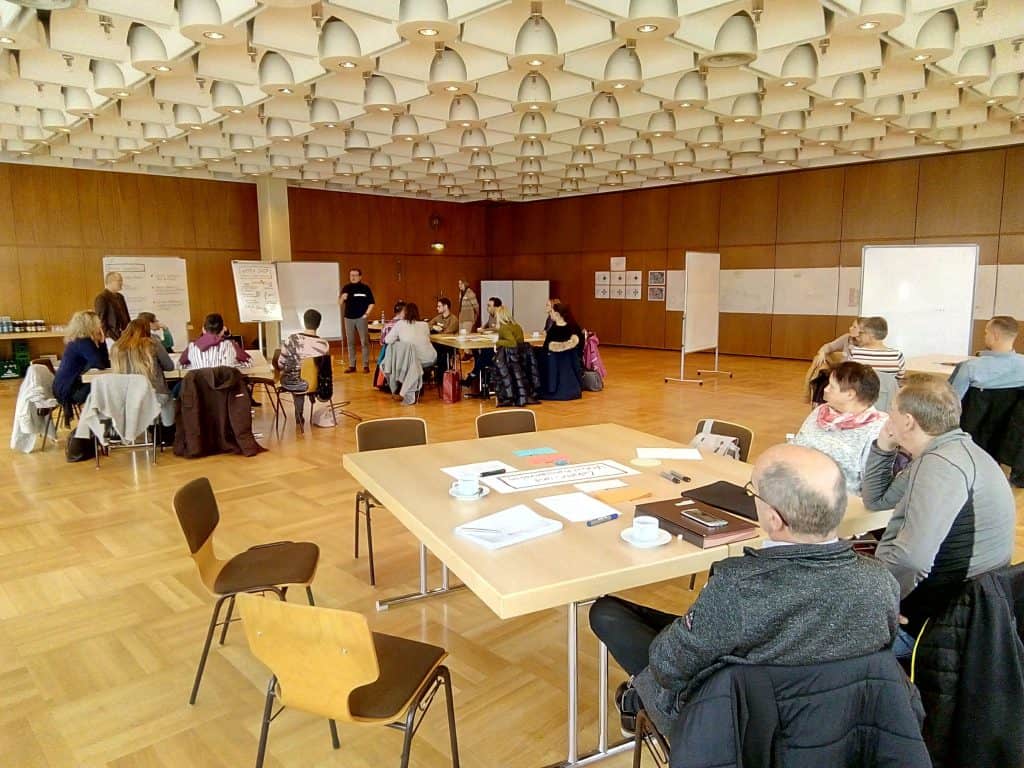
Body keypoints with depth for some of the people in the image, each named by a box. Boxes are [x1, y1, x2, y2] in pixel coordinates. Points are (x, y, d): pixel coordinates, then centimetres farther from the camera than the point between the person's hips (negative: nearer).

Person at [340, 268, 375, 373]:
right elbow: (340, 303, 7)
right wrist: (343, 298, -13)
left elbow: (371, 303, 0)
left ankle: (366, 365, 4)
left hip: (361, 318, -3)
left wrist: (366, 314, -9)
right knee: (350, 342, 7)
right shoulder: (346, 288, 6)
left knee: (364, 342, -2)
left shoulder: (365, 288, -2)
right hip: (349, 318, 3)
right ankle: (352, 365, 13)